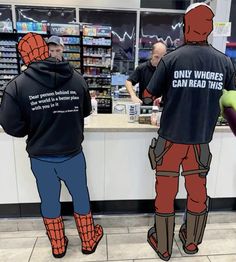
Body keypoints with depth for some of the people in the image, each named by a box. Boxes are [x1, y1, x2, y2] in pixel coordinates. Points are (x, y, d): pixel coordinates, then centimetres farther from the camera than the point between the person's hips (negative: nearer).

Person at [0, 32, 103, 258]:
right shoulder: (76, 78, -9)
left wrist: (33, 129, 6)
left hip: (40, 158, 0)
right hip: (72, 154, 1)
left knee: (49, 201, 20)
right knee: (80, 196, 20)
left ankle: (58, 246, 40)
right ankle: (88, 241, 39)